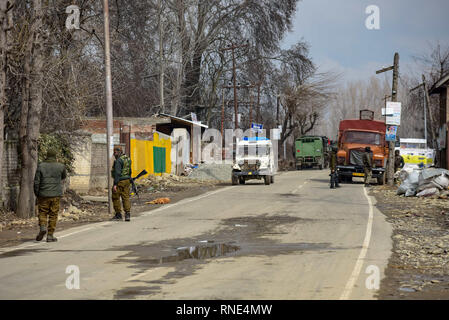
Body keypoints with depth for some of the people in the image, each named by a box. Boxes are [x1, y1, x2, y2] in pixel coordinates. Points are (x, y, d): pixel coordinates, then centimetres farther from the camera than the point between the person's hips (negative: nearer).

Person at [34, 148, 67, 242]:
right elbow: (64, 176, 18)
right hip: (56, 195, 0)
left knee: (42, 213, 12)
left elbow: (36, 182, -4)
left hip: (43, 195, 0)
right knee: (53, 215, 6)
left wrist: (37, 194, 6)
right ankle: (50, 236, 6)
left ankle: (42, 227, -14)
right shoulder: (60, 166, -2)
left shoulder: (41, 166, -3)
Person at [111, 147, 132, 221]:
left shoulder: (119, 160, -16)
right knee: (126, 197, 5)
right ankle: (128, 214, -3)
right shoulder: (127, 159, 12)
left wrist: (115, 184, -24)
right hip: (127, 180, 8)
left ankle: (118, 215, 6)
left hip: (120, 181, -8)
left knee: (116, 198, 4)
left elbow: (117, 173, -22)